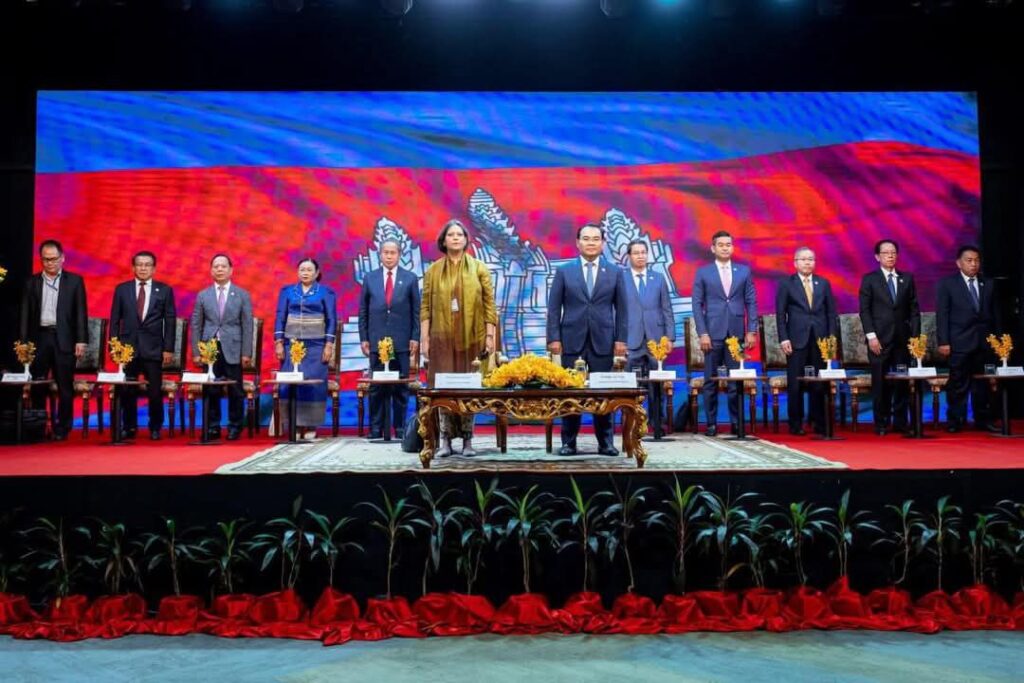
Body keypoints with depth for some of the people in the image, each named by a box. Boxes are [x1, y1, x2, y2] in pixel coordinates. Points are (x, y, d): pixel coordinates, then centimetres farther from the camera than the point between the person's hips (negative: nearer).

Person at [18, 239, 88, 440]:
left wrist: (81, 340, -6)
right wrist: (23, 341, 2)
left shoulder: (74, 281, 5)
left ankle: (62, 428, 8)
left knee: (65, 387, 0)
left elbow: (81, 312, 2)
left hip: (64, 339, -2)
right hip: (39, 337, 2)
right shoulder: (31, 282, 10)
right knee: (37, 386, 5)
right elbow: (25, 314, 9)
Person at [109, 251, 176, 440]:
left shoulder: (164, 290, 4)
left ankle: (155, 428, 14)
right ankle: (129, 428, 17)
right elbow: (115, 320, 8)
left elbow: (170, 321, 3)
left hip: (153, 348, -1)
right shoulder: (121, 289, 8)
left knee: (155, 392, 1)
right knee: (127, 392, 4)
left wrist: (168, 348, -3)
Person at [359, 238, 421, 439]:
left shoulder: (410, 278, 5)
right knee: (377, 387, 2)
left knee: (401, 387, 3)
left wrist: (415, 338, -3)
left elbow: (416, 311, 4)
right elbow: (363, 311, 9)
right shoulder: (370, 278, 8)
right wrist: (363, 338, 2)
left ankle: (400, 428, 10)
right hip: (376, 340, 1)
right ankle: (376, 429, 8)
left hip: (402, 341, -1)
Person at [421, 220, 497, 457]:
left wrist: (490, 335, -4)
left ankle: (467, 440, 9)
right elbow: (426, 307, 5)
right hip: (442, 339, 0)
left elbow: (489, 304, 4)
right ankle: (445, 440, 4)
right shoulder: (433, 271, 7)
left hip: (472, 338, 0)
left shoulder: (479, 269, 6)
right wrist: (424, 338, -1)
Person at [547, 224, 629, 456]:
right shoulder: (564, 271, 6)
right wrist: (554, 337, -4)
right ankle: (568, 442, 9)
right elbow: (554, 307, 4)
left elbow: (621, 309, 7)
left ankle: (605, 442, 11)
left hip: (603, 341, 0)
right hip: (572, 340, 0)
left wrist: (621, 339, 0)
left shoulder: (615, 273, 8)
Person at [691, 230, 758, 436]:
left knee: (736, 381, 2)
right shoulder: (703, 272, 5)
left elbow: (751, 302, 9)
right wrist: (702, 333, -7)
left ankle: (736, 422, 9)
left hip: (737, 333, 1)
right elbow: (697, 305, 1)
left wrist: (752, 331, 1)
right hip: (713, 333, -1)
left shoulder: (744, 271, 10)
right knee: (710, 382, 1)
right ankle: (711, 423, 7)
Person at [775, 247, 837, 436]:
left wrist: (831, 338, 3)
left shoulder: (824, 283, 12)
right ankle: (796, 424, 7)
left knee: (819, 384, 3)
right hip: (796, 340, -2)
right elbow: (780, 314, 1)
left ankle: (819, 423, 11)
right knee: (795, 385, 0)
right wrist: (783, 338, -8)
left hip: (820, 340, 2)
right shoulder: (786, 284, 4)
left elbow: (831, 312, 11)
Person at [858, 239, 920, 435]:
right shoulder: (869, 279, 3)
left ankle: (900, 422, 10)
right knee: (880, 383, -1)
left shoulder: (907, 278, 12)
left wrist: (915, 336, 2)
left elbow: (914, 310, 10)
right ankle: (881, 423, 6)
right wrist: (871, 336, -10)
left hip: (903, 339, 3)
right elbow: (864, 310, -2)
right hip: (879, 339, -3)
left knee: (902, 383, 2)